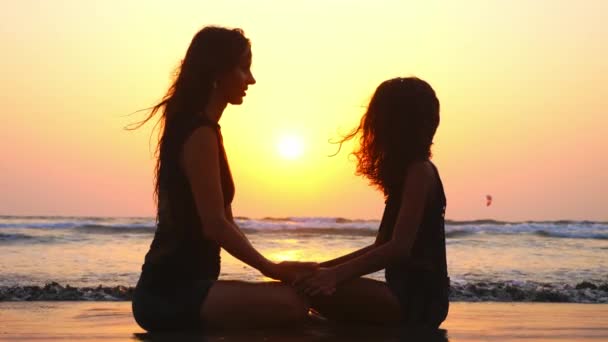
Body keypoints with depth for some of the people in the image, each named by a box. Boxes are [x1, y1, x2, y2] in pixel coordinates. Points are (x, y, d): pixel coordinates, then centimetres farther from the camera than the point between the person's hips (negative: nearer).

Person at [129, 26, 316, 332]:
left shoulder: (197, 128, 19)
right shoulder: (200, 132, -13)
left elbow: (222, 222, 18)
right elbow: (215, 225, -19)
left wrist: (272, 268, 13)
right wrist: (271, 268, -10)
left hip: (176, 287, 10)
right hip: (170, 292, -10)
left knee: (295, 292, 17)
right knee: (293, 303, -26)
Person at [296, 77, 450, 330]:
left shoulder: (420, 171, -10)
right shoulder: (408, 171, 20)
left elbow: (399, 248, -21)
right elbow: (382, 246, 22)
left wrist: (337, 274, -29)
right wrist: (326, 267, 18)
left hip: (419, 297, -10)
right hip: (406, 292, 10)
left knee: (319, 291, -26)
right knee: (313, 284, 16)